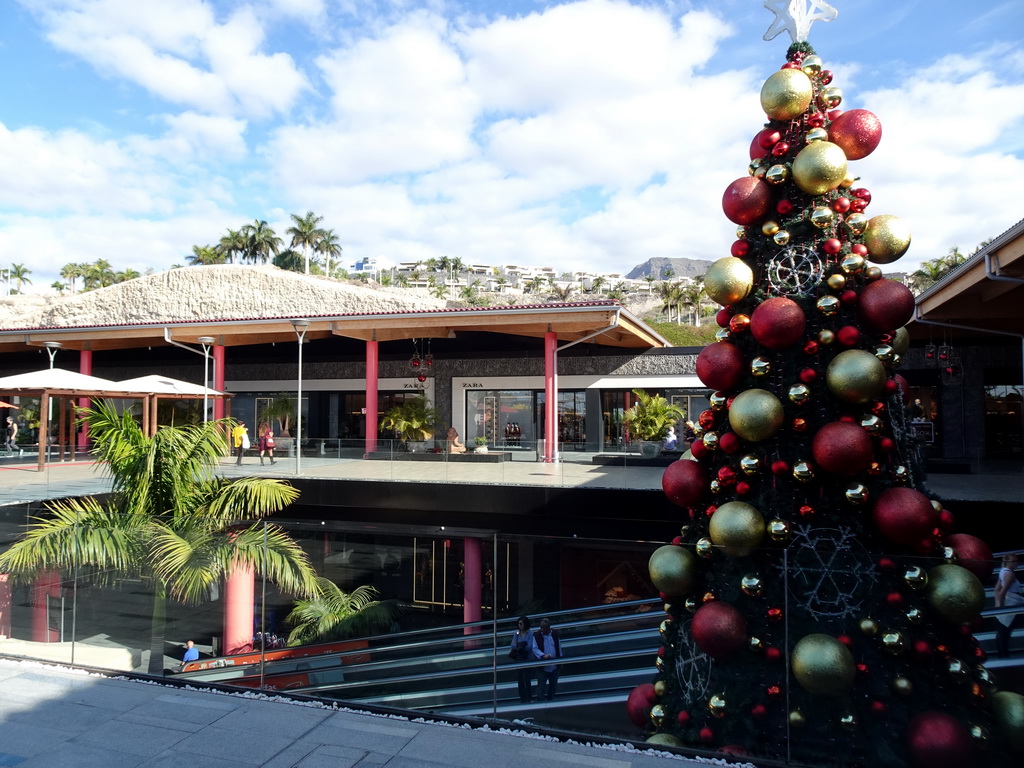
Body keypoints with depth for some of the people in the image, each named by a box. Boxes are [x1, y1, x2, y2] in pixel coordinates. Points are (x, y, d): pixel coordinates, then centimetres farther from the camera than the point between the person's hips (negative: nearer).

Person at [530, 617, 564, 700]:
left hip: (554, 665, 4)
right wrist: (543, 655, -28)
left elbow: (559, 647, 9)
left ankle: (550, 701, 32)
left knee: (553, 685, 16)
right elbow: (535, 649, -12)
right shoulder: (536, 635, -10)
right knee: (541, 686, -2)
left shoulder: (555, 633, 0)